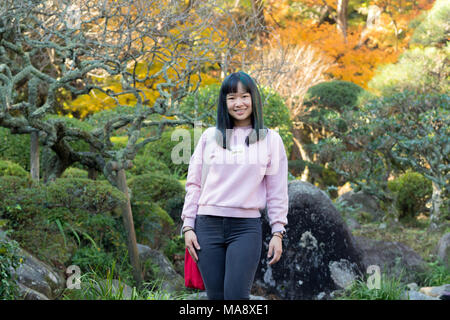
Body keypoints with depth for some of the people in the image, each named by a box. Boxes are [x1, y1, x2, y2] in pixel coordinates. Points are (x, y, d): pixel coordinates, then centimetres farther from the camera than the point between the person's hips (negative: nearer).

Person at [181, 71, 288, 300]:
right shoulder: (209, 136, 8)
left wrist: (278, 232, 2)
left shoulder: (270, 140, 5)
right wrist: (188, 227, 4)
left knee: (236, 296, -14)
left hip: (246, 227, -2)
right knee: (216, 297, 2)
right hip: (208, 225, 2)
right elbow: (194, 184, 10)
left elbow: (277, 191, 7)